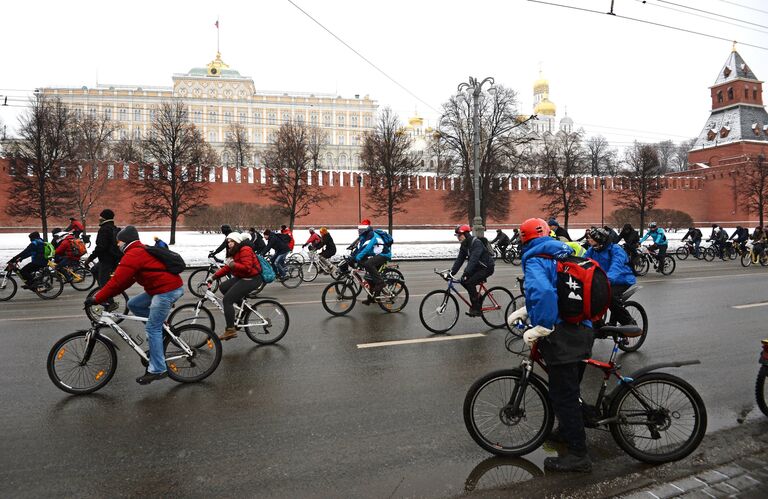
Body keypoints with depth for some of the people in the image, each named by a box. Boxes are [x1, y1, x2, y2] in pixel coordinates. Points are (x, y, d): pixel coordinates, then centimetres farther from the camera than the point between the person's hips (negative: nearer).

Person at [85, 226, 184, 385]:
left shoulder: (132, 255, -11)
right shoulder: (141, 251, 21)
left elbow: (117, 281, -15)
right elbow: (125, 280, 21)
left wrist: (96, 299, -7)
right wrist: (107, 295, 17)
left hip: (167, 290, -10)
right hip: (166, 287, 10)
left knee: (152, 329, -4)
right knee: (133, 304, 15)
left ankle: (157, 370, 1)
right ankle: (161, 327, 17)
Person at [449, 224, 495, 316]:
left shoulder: (476, 243, -25)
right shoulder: (464, 245, 1)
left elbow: (473, 259, -35)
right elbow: (459, 259, -1)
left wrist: (466, 273, -42)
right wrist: (452, 272, -10)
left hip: (487, 267, -8)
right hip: (478, 267, 9)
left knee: (470, 282, -21)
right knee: (463, 281, -5)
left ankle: (477, 309, -12)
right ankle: (477, 297, 15)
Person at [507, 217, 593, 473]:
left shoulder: (535, 260, -11)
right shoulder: (563, 255, 16)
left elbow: (544, 292, -32)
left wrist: (539, 329, -24)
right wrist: (524, 311, 22)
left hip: (561, 337, -9)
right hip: (582, 331, 9)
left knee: (563, 394, 2)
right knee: (570, 389, 25)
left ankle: (578, 454, 11)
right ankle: (569, 429, 44)